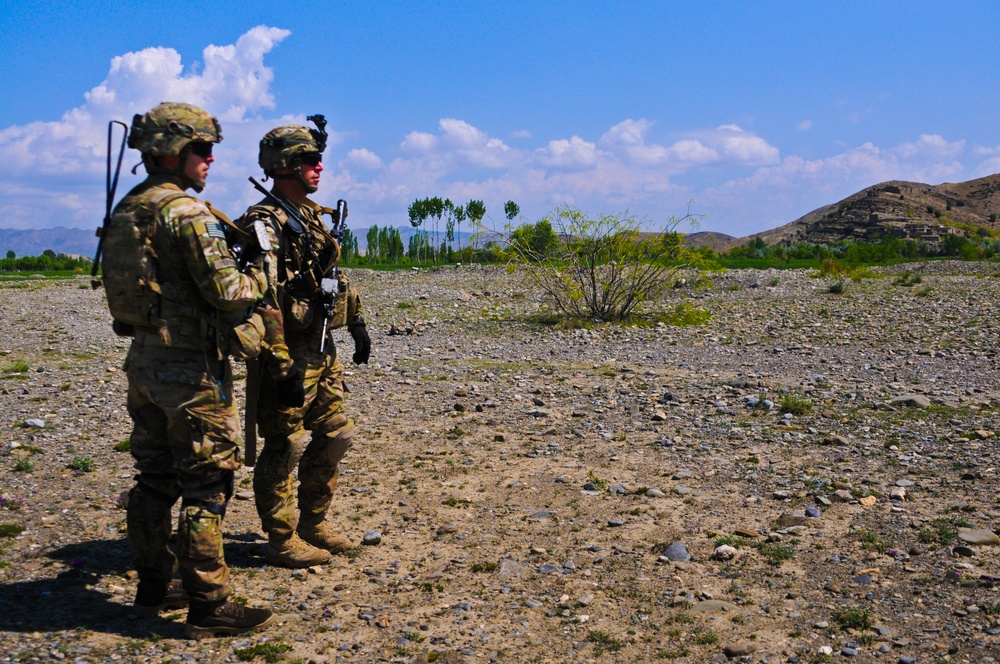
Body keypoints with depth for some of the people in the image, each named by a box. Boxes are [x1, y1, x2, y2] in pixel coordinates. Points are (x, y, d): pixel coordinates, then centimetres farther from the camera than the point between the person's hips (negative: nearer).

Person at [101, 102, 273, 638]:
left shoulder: (126, 211, 12)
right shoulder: (187, 212, -16)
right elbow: (227, 292, -19)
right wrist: (264, 276, -2)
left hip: (143, 360, 9)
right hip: (189, 368, -9)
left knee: (155, 478, 17)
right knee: (206, 486, -2)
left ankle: (153, 588, 28)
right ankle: (208, 607, 4)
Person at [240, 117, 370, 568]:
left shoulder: (312, 217, 13)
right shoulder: (265, 226, -17)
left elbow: (335, 275, 24)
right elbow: (263, 302, -23)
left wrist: (357, 322, 19)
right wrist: (282, 367, -26)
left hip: (321, 351, 9)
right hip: (287, 355, -9)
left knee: (334, 436, 14)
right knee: (285, 447, 0)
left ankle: (313, 524, 28)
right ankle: (282, 541, 12)